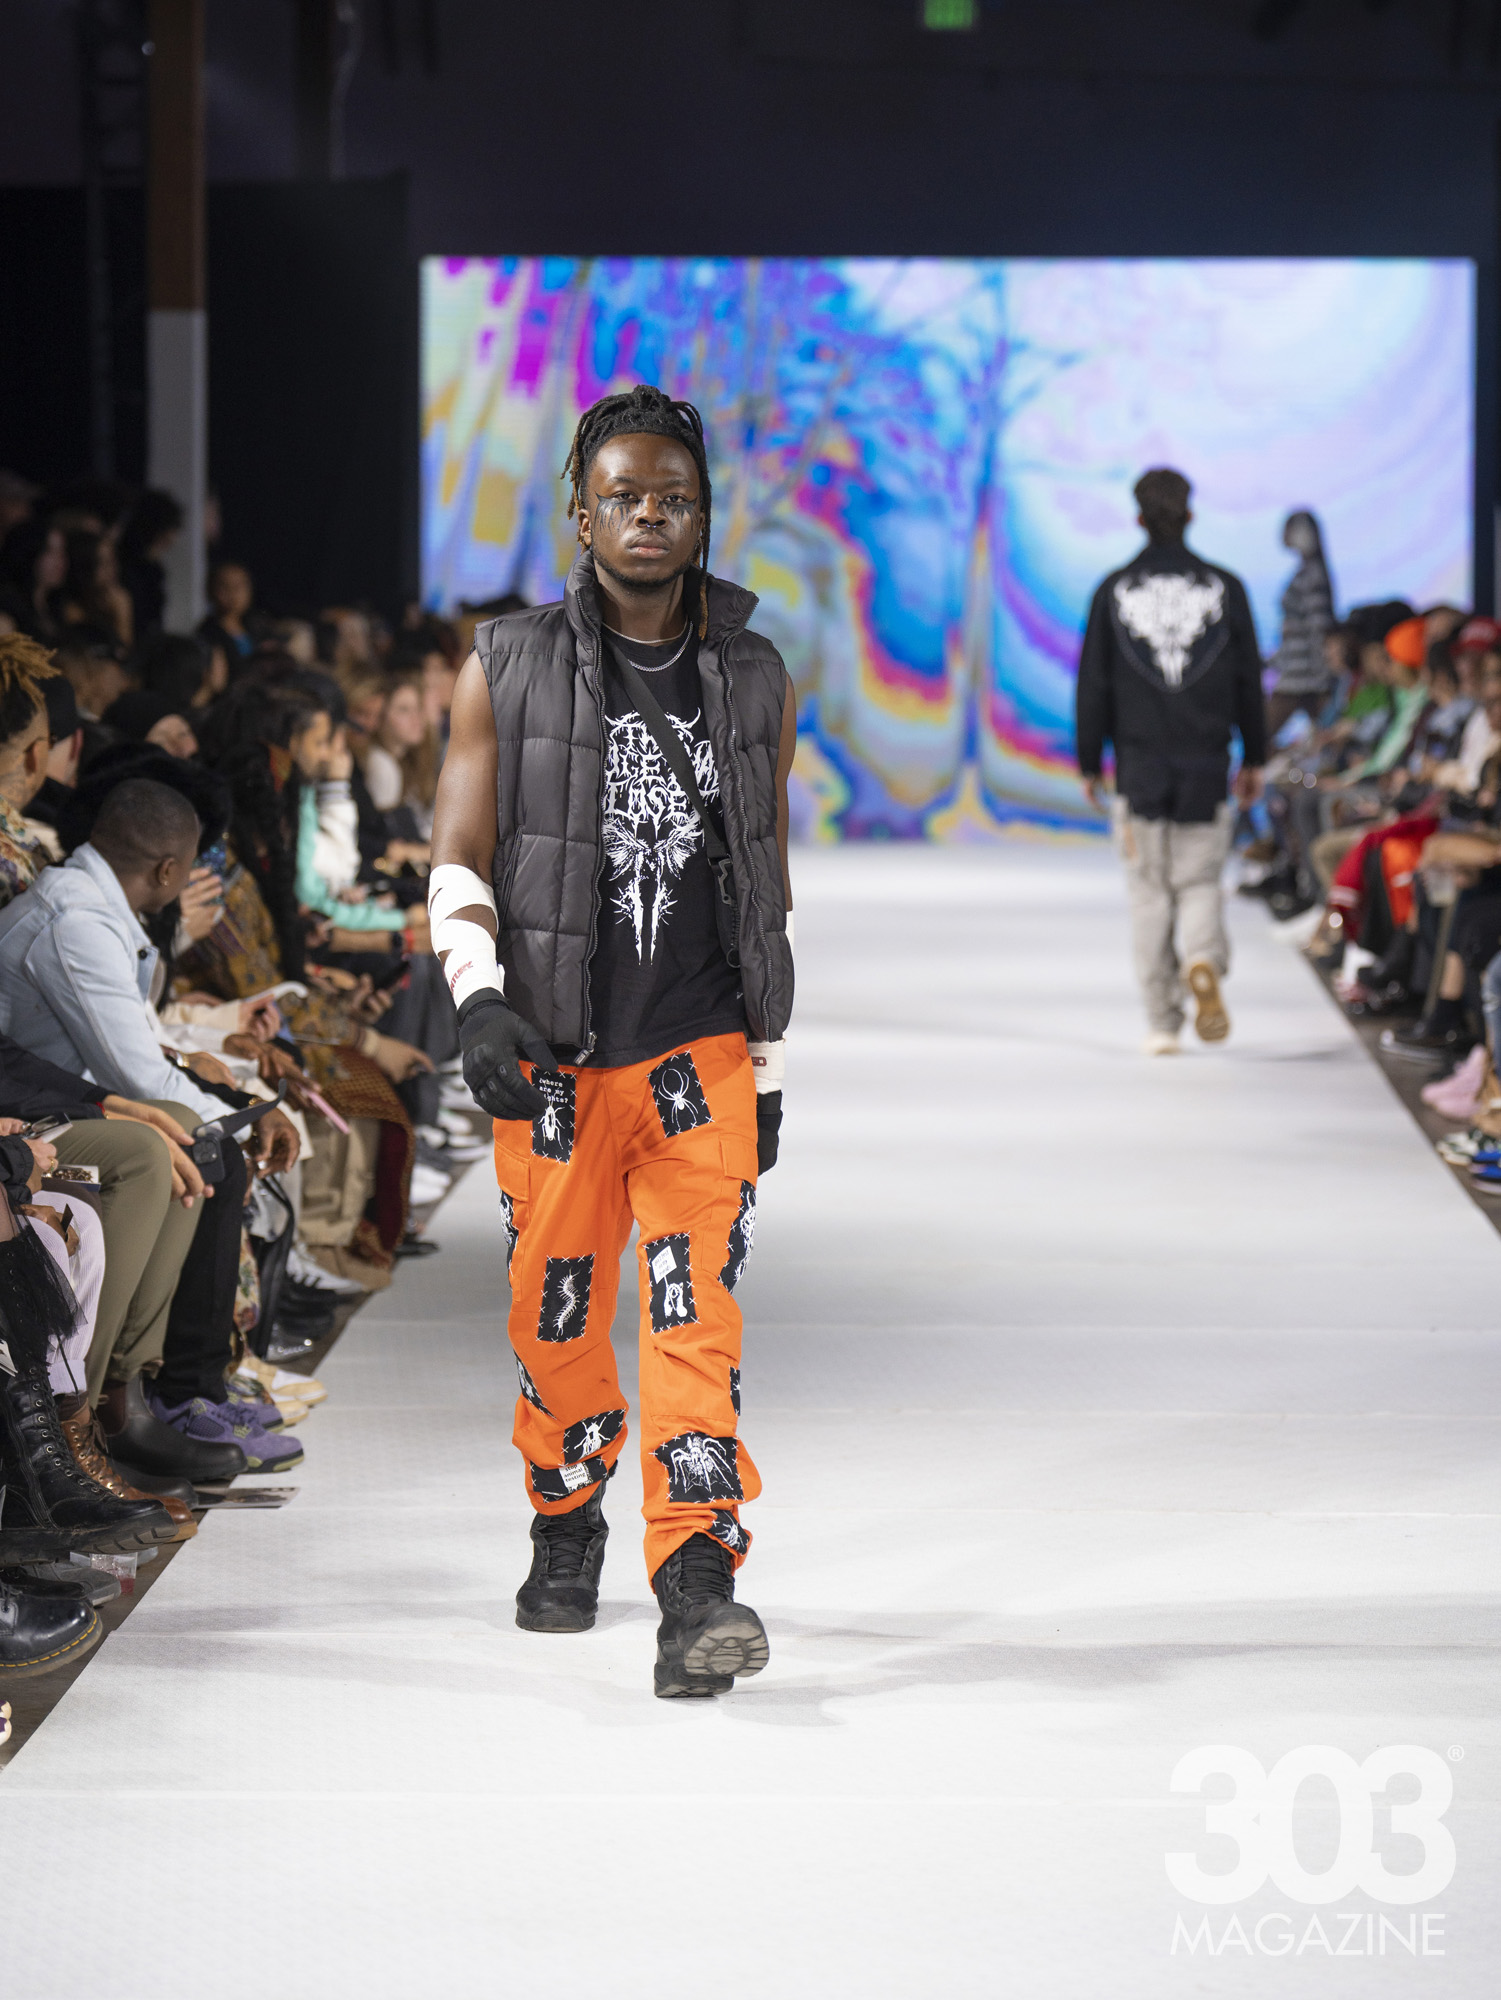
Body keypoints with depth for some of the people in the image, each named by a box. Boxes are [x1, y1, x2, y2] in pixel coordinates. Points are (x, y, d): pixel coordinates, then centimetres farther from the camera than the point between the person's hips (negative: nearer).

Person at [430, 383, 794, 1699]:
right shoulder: (509, 668, 3)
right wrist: (479, 998, -15)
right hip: (553, 1059, 0)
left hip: (702, 1053, 0)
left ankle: (697, 1587, -19)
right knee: (557, 1316, 9)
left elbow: (771, 886, 14)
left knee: (697, 1308, -13)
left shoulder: (755, 683, 9)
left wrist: (769, 1069, 13)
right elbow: (461, 856, 2)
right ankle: (568, 1524, 34)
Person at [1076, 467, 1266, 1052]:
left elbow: (1093, 686, 1)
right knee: (1200, 881, 9)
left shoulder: (1114, 592, -2)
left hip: (1139, 767, -1)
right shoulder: (1224, 588, 1)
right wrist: (1253, 758, 15)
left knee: (1149, 894, 6)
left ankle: (1163, 1023, 4)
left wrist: (1089, 764, 9)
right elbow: (1248, 681, 6)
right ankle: (1204, 962, -22)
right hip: (1207, 767, 1)